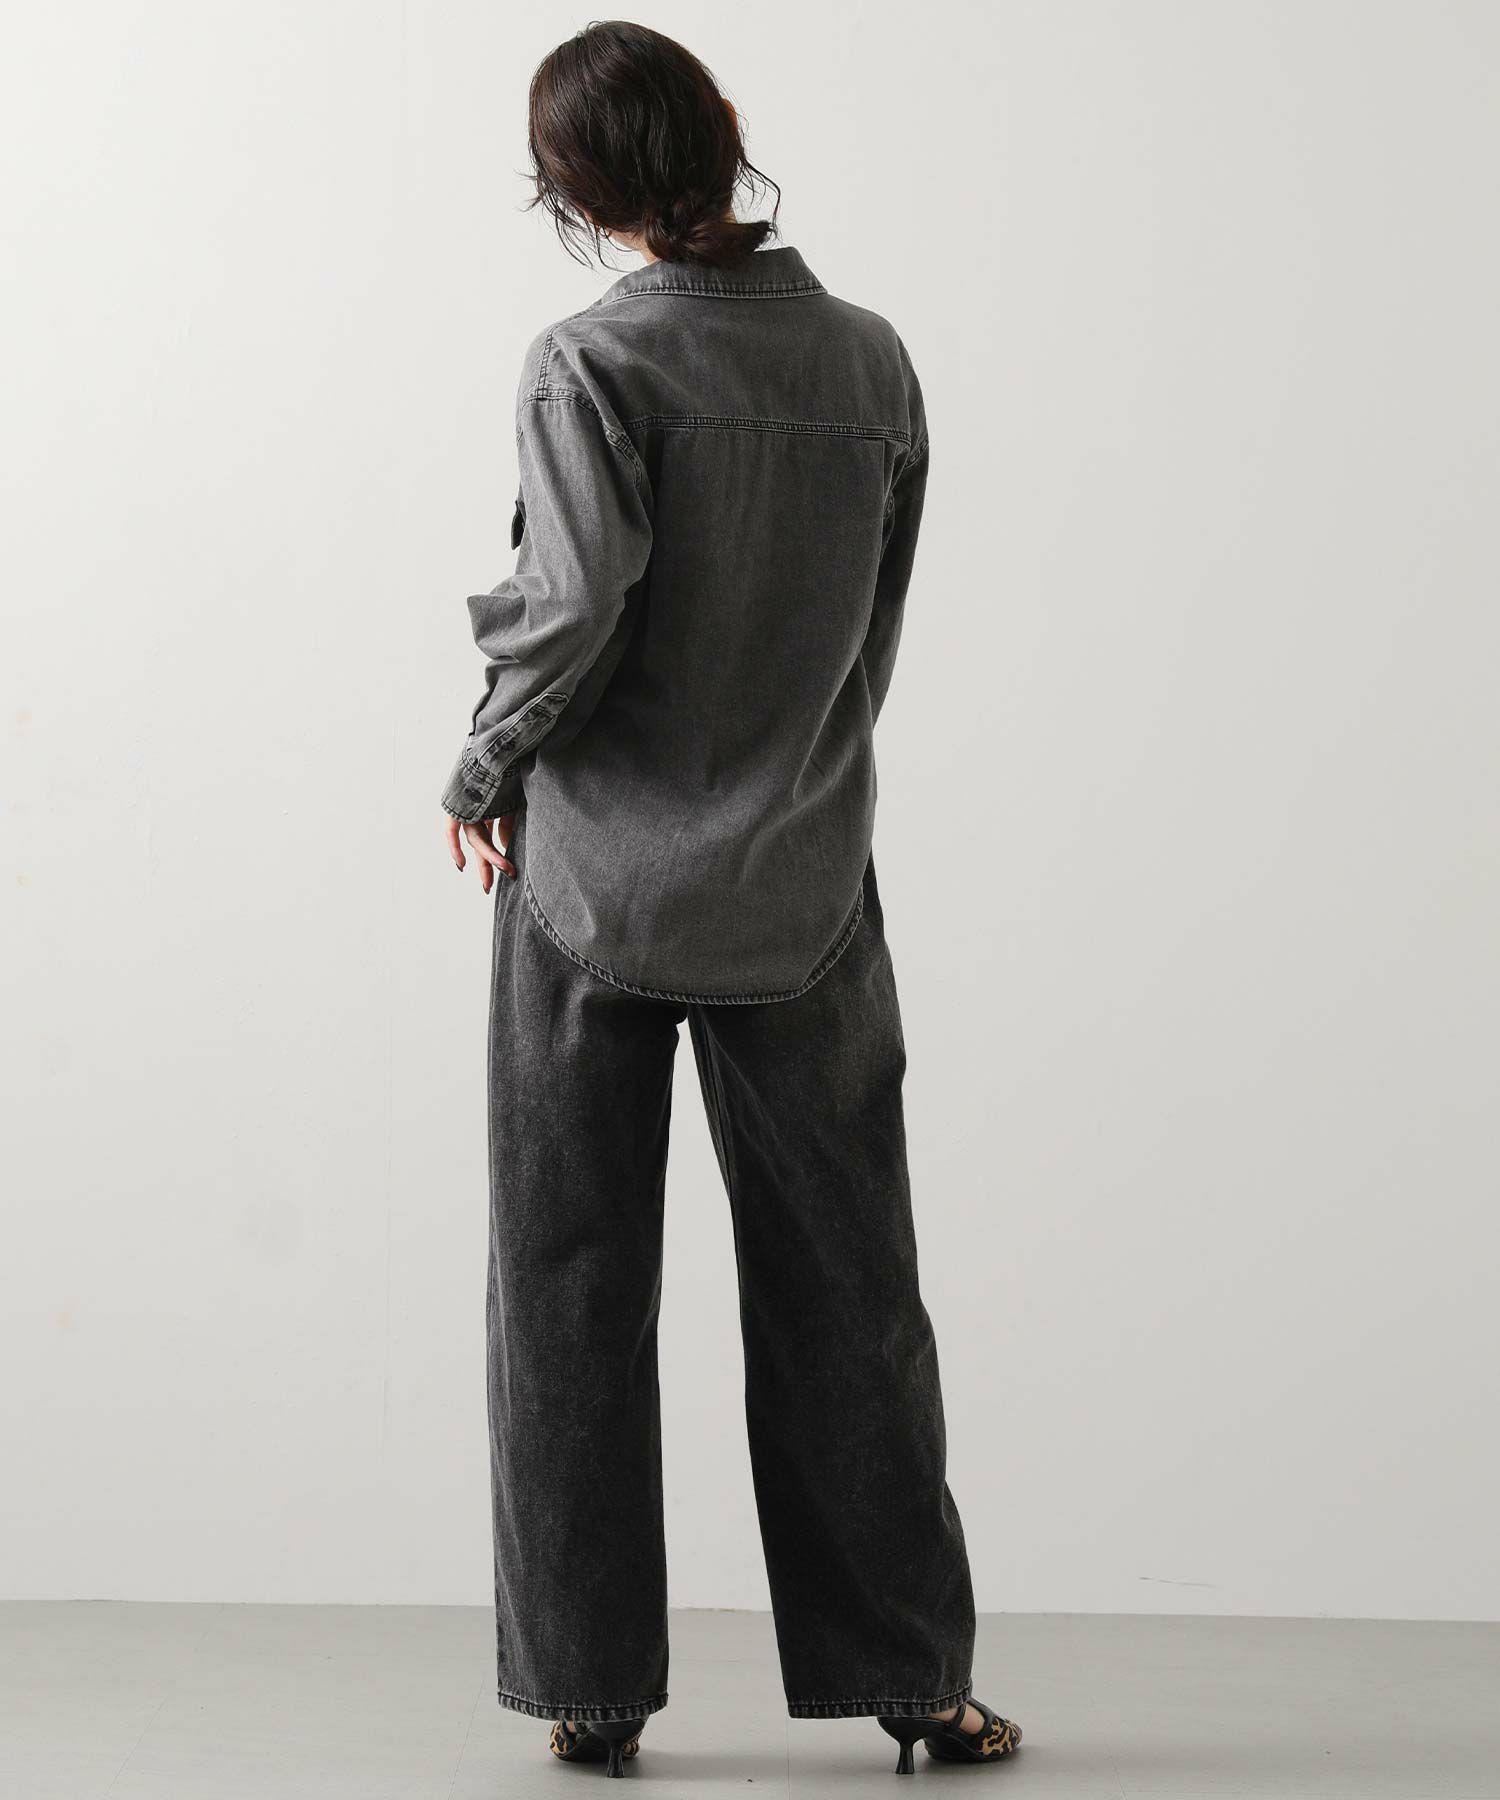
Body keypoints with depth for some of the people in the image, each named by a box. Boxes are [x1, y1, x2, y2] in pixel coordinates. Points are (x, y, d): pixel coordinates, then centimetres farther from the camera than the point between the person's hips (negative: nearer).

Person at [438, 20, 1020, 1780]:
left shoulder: (590, 363, -12)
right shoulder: (872, 361, 2)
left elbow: (573, 609, -19)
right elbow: (875, 632, 7)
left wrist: (482, 774, -2)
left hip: (595, 874, -3)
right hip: (804, 887, 3)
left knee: (574, 1288, 7)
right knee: (843, 1289, 10)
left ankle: (592, 1686, 12)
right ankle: (913, 1678, 15)